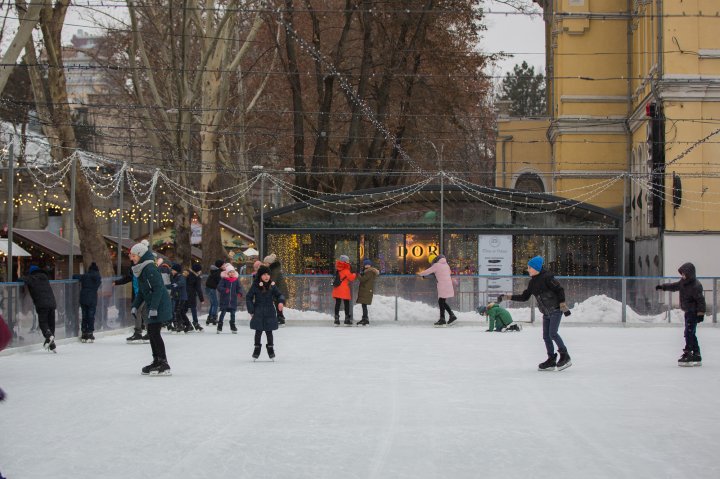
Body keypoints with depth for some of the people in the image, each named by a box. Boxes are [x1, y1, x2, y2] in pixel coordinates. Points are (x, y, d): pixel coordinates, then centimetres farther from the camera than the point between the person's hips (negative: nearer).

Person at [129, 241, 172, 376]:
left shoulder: (150, 269, -18)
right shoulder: (140, 270, 13)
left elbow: (158, 288, -23)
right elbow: (141, 291, 21)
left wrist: (153, 308, -25)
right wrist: (135, 306, 15)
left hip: (159, 306, -10)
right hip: (152, 307, 10)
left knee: (155, 333, -11)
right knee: (151, 332, 13)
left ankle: (164, 365, -9)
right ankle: (156, 361, 22)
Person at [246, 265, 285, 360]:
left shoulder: (272, 286, 0)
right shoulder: (255, 286, -5)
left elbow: (279, 294, 4)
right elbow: (248, 297, 0)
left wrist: (281, 302, -19)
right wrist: (251, 310, -5)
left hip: (270, 313, 1)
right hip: (258, 313, -1)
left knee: (269, 332, 7)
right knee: (258, 332, 5)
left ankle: (271, 349, 21)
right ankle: (257, 348, 20)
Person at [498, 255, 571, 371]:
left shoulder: (547, 277, -15)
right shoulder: (532, 282, 9)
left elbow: (560, 290, -14)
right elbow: (524, 297, 14)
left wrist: (563, 306, -17)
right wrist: (506, 297, 9)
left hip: (556, 310, -8)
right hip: (546, 313, 8)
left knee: (552, 333, -17)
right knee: (546, 336, 5)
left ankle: (565, 356, -5)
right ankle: (551, 360, 12)